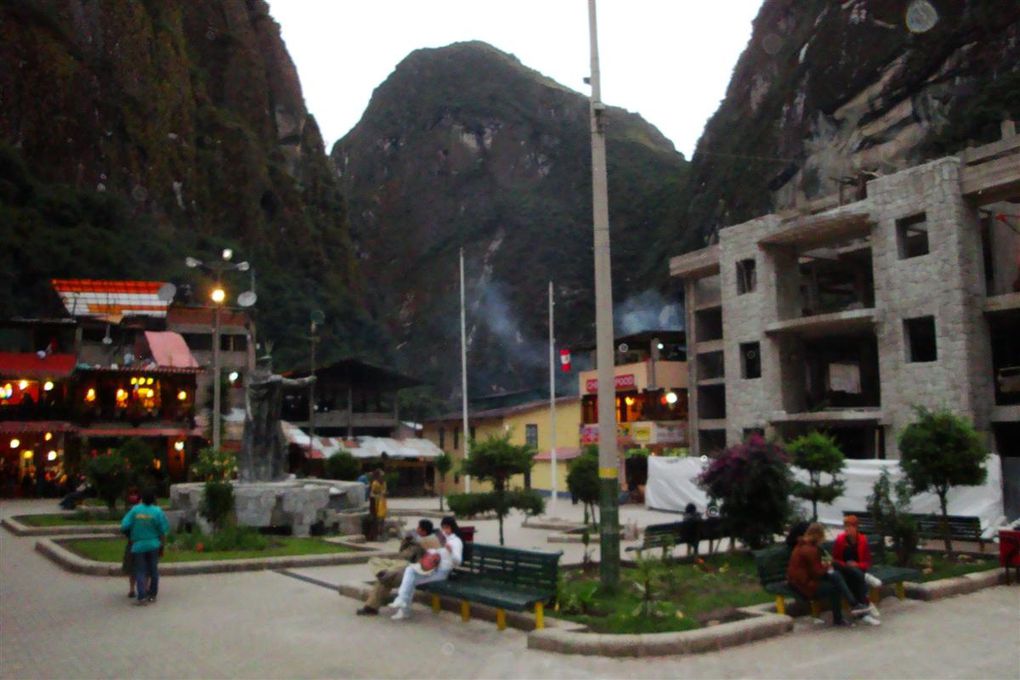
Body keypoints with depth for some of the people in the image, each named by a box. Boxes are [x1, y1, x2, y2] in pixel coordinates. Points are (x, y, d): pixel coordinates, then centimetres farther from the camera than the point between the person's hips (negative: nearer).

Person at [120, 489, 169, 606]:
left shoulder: (135, 510, -5)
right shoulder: (157, 511, -8)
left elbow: (124, 526, -7)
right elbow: (164, 528, -10)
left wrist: (130, 535, 12)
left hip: (138, 545, 0)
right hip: (153, 544, 0)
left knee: (140, 571, 3)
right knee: (153, 570, 13)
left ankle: (142, 597, -7)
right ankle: (152, 595, 17)